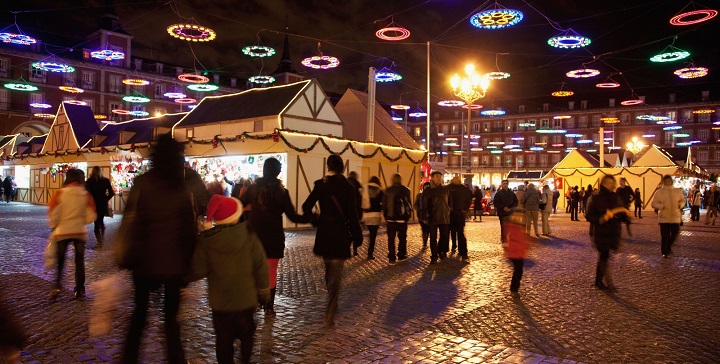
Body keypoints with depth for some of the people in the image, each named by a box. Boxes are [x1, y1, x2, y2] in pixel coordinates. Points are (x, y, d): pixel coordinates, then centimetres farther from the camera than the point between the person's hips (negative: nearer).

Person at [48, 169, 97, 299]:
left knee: (60, 261, 15)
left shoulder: (59, 194, -9)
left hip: (62, 232, -1)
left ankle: (57, 287, 4)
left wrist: (53, 227, 10)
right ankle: (79, 290, 14)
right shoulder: (86, 195, -7)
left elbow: (53, 215, -8)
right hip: (80, 232, 1)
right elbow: (91, 217, -5)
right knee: (79, 261, 12)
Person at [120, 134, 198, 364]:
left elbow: (130, 222, -9)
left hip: (145, 259, 0)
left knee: (139, 313, 17)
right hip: (174, 261, 1)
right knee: (171, 315, 13)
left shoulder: (143, 183, -6)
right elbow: (191, 227, -3)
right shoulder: (184, 187, -3)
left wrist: (126, 256, -1)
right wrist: (189, 260, 5)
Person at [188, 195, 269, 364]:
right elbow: (261, 267, -7)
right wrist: (264, 292, 6)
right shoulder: (249, 236, -11)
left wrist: (186, 276, 12)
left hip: (220, 302, -1)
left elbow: (198, 271, -12)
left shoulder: (206, 241, -13)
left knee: (224, 339, 13)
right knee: (246, 334, 21)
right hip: (246, 300, 1)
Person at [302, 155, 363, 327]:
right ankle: (330, 315, 4)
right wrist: (357, 236, -1)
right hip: (340, 235, -4)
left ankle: (332, 305, 39)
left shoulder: (320, 185, -2)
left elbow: (306, 207, -2)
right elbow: (352, 215, -12)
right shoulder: (347, 187, -12)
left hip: (323, 235, 4)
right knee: (335, 275, 5)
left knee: (329, 271, 24)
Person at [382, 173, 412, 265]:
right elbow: (409, 203, -2)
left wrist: (385, 215, 13)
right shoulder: (406, 190, -5)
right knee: (402, 238, 14)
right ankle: (401, 255, 19)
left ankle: (391, 258, 2)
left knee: (391, 238, 5)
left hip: (391, 218, 1)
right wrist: (409, 213, 10)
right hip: (402, 218, -1)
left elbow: (384, 204, 3)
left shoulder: (387, 191, -1)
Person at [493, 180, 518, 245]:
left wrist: (511, 208, -4)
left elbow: (515, 202, 13)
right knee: (503, 227, -6)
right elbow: (495, 202, -4)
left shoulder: (511, 193, 10)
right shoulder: (498, 193, 1)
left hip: (510, 212, 3)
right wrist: (503, 207, -13)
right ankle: (504, 240, -3)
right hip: (502, 213, -3)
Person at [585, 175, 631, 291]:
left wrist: (626, 215, -7)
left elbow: (623, 214, 15)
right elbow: (589, 216, -6)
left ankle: (598, 281, 21)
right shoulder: (597, 198, -5)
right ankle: (609, 283, -5)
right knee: (605, 256, -8)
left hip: (614, 233, 5)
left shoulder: (616, 198, 9)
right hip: (602, 233, -5)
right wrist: (601, 219, -22)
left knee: (604, 257, 10)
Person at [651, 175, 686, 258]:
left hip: (675, 217, 3)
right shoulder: (659, 192, -1)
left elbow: (683, 200, 17)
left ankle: (668, 246, 32)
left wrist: (680, 205, -4)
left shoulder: (678, 191, 8)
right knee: (664, 236, -1)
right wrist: (662, 206, -17)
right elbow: (654, 203, 0)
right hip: (664, 217, -3)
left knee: (675, 233, 4)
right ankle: (664, 252, 12)